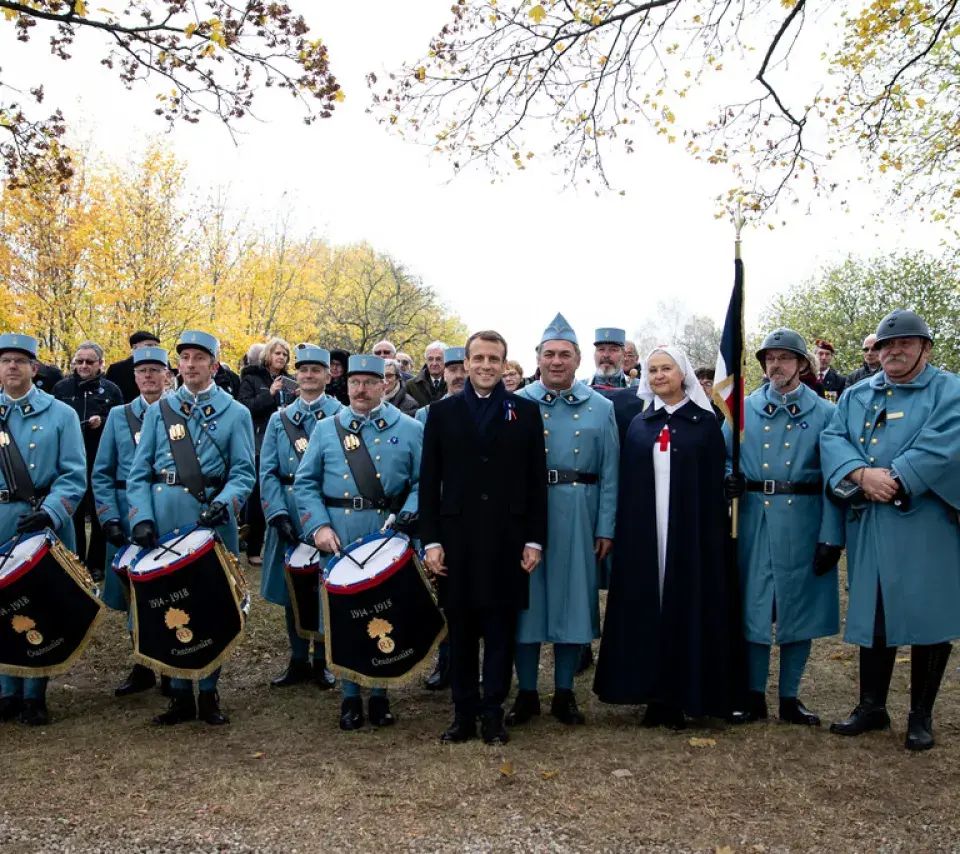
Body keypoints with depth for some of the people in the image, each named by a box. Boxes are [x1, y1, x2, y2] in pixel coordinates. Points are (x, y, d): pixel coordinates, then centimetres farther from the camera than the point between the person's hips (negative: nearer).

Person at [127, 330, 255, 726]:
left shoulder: (236, 413, 5)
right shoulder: (159, 410, 11)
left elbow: (243, 472, -2)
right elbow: (139, 472, 6)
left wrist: (224, 503, -22)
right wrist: (142, 517, -8)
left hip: (211, 519, -2)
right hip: (164, 519, 2)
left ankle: (208, 693, 17)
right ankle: (180, 693, 17)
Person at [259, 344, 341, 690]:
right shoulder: (279, 419, 10)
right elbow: (268, 472, 4)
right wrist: (279, 515, -9)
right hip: (288, 515, 3)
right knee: (292, 589, 9)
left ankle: (322, 661, 19)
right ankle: (298, 660, 22)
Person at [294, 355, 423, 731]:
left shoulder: (409, 429, 4)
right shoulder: (326, 429, 9)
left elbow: (423, 483, 1)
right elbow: (305, 483, 7)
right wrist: (319, 526, -7)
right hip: (339, 540, 1)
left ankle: (379, 695, 20)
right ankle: (350, 696, 18)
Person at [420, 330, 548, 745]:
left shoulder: (526, 411, 5)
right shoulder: (442, 412, 5)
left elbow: (537, 480, 3)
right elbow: (429, 481, 3)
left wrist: (535, 540, -2)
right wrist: (430, 540, -3)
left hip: (506, 539, 0)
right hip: (457, 538, 1)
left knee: (500, 630, 6)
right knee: (460, 630, 8)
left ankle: (493, 713, 17)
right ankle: (464, 714, 20)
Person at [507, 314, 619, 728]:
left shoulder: (600, 408, 6)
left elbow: (609, 475, 5)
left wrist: (606, 528, -1)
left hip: (578, 518, 1)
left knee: (572, 598, 8)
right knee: (525, 598, 5)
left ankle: (564, 693, 22)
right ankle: (526, 693, 19)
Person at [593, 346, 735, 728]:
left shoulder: (705, 422, 3)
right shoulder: (639, 425, 10)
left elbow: (714, 487, -1)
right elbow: (626, 487, 8)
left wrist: (713, 536, -7)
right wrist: (623, 531, 2)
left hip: (690, 533, -2)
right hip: (643, 533, 3)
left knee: (686, 609, 1)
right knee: (647, 608, 4)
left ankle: (681, 697, 12)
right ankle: (653, 695, 15)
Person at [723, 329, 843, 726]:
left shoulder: (824, 413, 2)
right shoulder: (743, 409, 7)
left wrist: (831, 536, -8)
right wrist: (728, 479, -11)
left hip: (803, 524, -1)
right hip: (754, 520, 1)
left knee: (799, 609, 7)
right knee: (753, 606, 6)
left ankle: (790, 698, 22)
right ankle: (754, 697, 18)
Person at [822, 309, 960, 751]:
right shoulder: (856, 395, 13)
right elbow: (832, 438, 1)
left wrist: (893, 481, -20)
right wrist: (863, 474, -17)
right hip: (867, 524, 4)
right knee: (872, 613, 11)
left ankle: (921, 716, 19)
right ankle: (871, 707, 24)